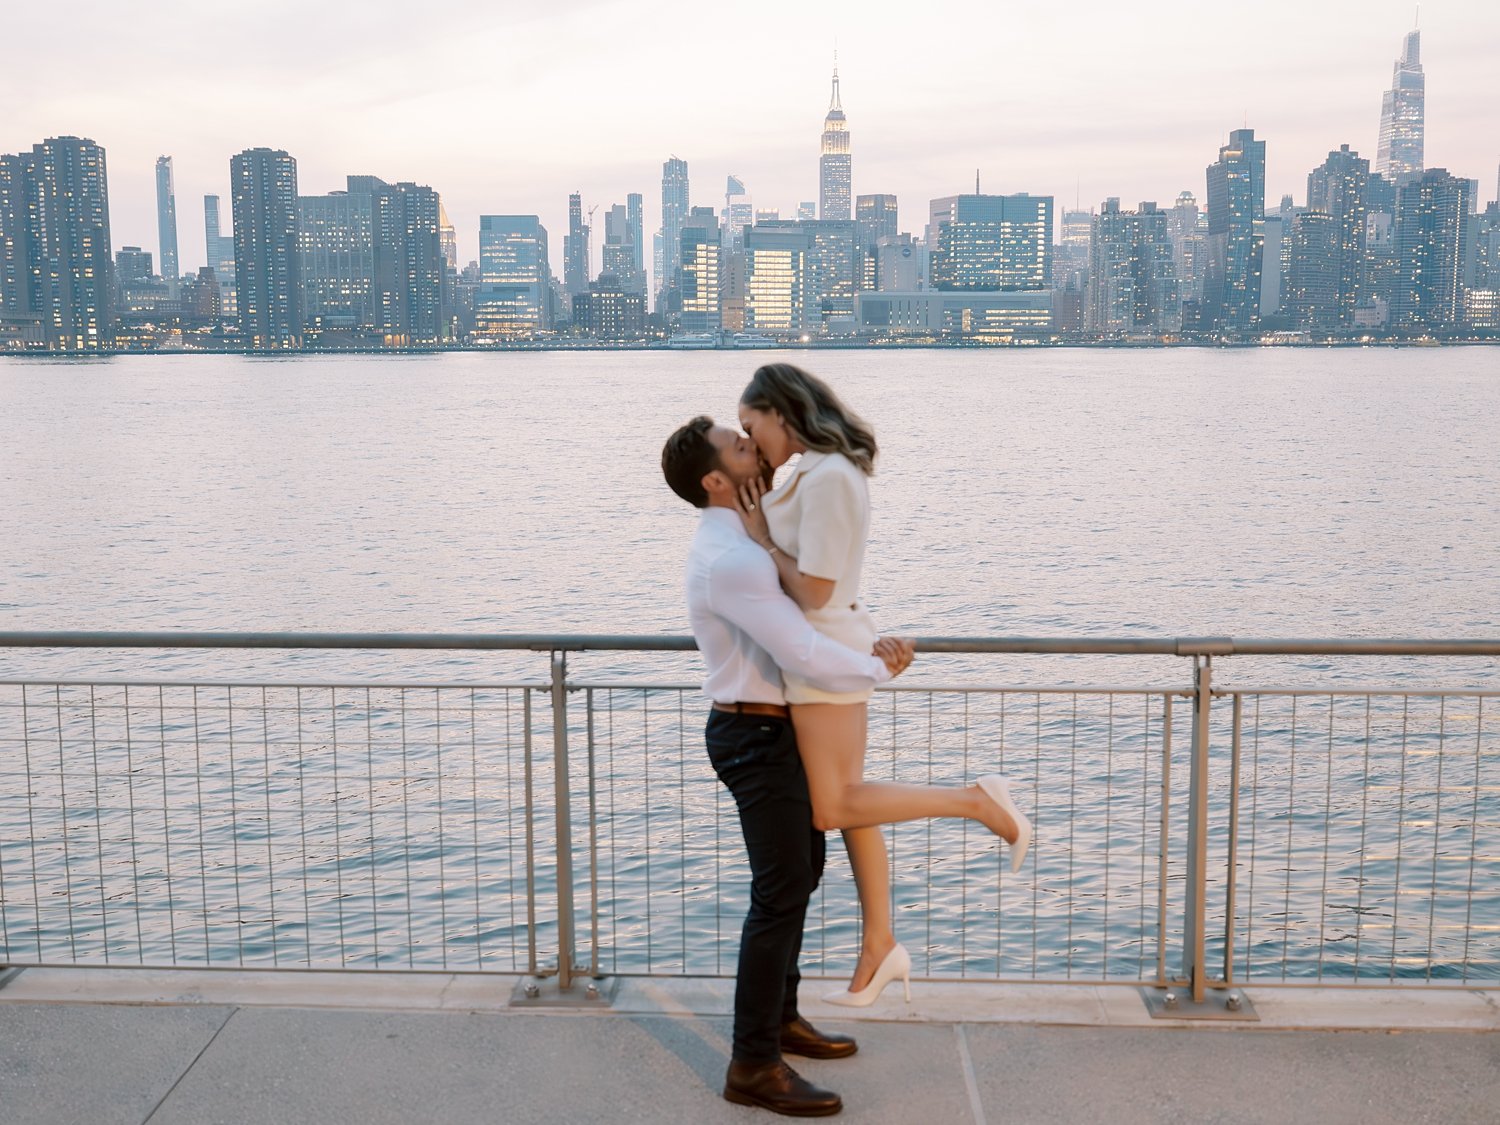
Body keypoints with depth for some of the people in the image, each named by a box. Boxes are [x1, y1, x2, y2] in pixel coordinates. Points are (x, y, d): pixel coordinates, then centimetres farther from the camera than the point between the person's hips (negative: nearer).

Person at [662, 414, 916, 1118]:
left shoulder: (740, 542, 10)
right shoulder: (730, 560, -24)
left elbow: (808, 613, 18)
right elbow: (805, 655, -29)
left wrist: (872, 646, 2)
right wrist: (880, 669, -12)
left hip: (767, 729, 11)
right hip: (756, 736, -11)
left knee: (801, 871, 20)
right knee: (781, 891, -6)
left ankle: (780, 1018, 35)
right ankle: (754, 1066, 4)